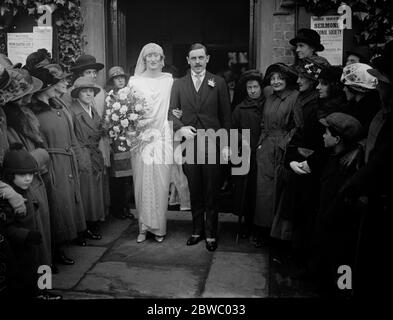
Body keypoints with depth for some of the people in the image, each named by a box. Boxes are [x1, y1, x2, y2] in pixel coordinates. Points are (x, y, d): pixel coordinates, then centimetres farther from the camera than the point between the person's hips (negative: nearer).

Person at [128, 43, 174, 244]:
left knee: (161, 184, 2)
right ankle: (143, 227, 15)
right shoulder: (135, 81, 7)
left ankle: (158, 227, 15)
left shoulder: (169, 81, 8)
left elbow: (173, 109, 13)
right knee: (142, 183, 3)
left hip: (162, 137, 0)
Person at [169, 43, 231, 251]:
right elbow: (172, 112, 8)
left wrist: (225, 145, -3)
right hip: (189, 144, 2)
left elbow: (226, 116, 3)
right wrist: (180, 127, -12)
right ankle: (197, 230, 24)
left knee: (212, 193, 3)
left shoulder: (218, 83, 5)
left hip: (212, 144, -2)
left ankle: (211, 234, 16)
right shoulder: (178, 84, 10)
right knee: (194, 192, 10)